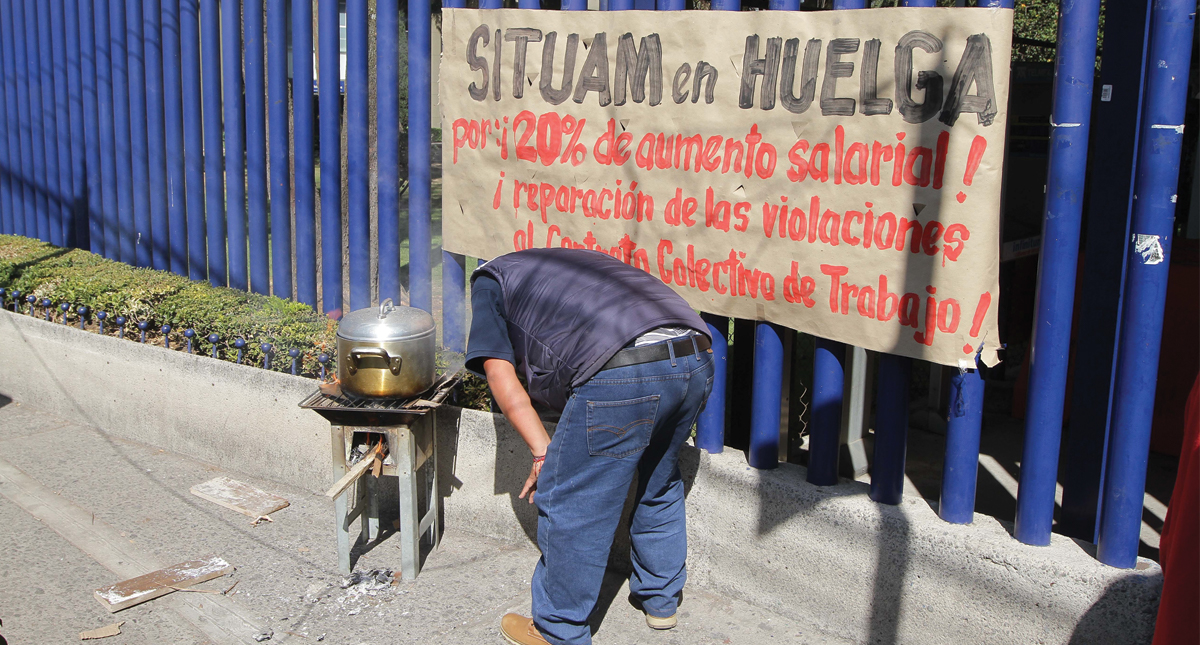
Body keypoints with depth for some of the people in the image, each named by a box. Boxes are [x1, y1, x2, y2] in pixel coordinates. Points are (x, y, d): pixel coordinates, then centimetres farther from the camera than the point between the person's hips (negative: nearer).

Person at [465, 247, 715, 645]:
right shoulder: (579, 259, 41)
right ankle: (661, 600, 45)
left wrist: (543, 452, 9)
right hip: (698, 360, 8)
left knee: (570, 503, 10)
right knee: (660, 483, 29)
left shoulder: (490, 280, 23)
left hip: (622, 373, -7)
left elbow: (500, 375, 9)